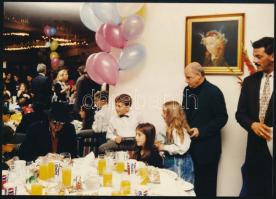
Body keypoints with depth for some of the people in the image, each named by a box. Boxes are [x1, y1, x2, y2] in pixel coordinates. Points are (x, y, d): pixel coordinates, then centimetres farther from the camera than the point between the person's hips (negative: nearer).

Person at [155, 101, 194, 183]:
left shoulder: (178, 130, -20)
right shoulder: (169, 127, 8)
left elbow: (181, 148, -28)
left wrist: (164, 147, -20)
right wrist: (160, 144, 0)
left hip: (179, 164, -9)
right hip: (171, 161, 9)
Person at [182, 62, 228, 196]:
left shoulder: (213, 92, -11)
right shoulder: (187, 90, 9)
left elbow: (222, 118, -12)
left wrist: (201, 131, -18)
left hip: (207, 146, -5)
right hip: (190, 143, 5)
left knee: (206, 182, 4)